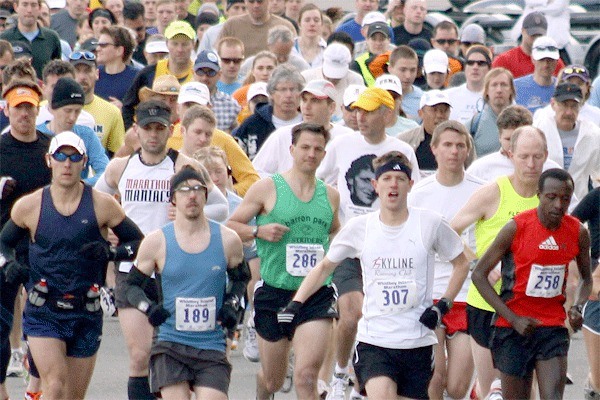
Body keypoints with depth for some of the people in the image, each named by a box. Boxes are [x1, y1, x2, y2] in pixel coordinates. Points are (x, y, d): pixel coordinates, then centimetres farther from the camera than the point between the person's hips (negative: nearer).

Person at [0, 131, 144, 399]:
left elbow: (139, 243, 3)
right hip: (43, 314, -2)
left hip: (87, 316, 2)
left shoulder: (102, 205, -2)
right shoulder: (29, 206, 0)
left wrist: (111, 252, -15)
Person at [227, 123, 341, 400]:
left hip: (316, 294, 1)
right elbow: (231, 226, 2)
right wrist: (259, 231, -16)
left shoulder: (330, 195, 10)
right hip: (274, 292, -1)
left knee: (306, 375, -18)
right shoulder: (267, 188, -1)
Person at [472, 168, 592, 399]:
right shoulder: (516, 228, -12)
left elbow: (586, 278, 19)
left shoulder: (578, 233, 0)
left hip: (553, 326, 2)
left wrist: (577, 307, -4)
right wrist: (514, 319, -14)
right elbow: (479, 274, -7)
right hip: (514, 328, -2)